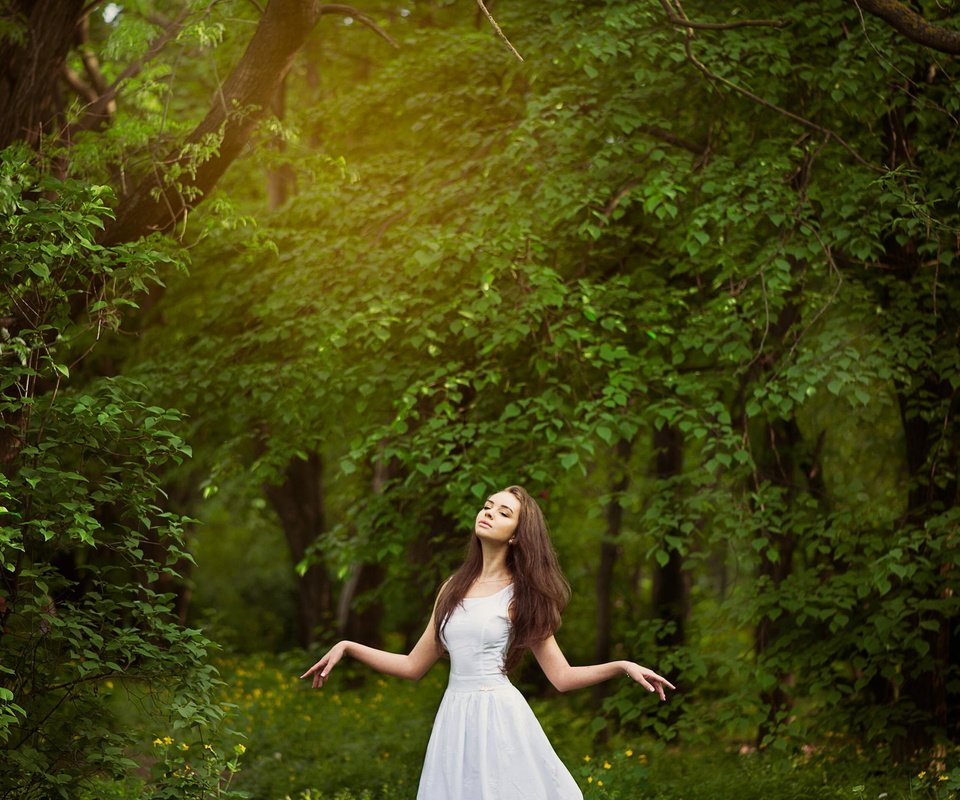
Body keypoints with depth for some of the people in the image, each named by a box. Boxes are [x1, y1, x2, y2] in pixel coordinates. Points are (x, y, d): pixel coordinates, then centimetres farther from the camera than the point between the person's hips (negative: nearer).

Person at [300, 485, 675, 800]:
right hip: (455, 721, 4)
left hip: (501, 718, -4)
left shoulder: (521, 595, 2)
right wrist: (347, 647, 12)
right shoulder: (455, 588, 13)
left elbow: (562, 677, 0)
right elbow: (414, 666, 15)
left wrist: (623, 666, -12)